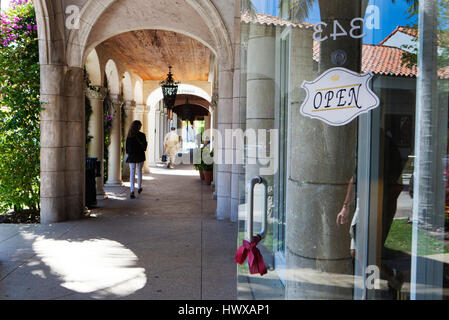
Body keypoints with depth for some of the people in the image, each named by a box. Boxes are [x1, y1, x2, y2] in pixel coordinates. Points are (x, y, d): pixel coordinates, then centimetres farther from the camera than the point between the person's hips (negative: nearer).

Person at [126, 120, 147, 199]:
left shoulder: (129, 135, -1)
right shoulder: (142, 135, -10)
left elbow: (127, 146, 3)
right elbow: (144, 146, -9)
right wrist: (146, 144, 11)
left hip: (131, 157, 2)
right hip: (140, 156, -2)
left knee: (132, 173, 0)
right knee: (139, 172, 17)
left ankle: (132, 191, -9)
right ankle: (139, 188, 31)